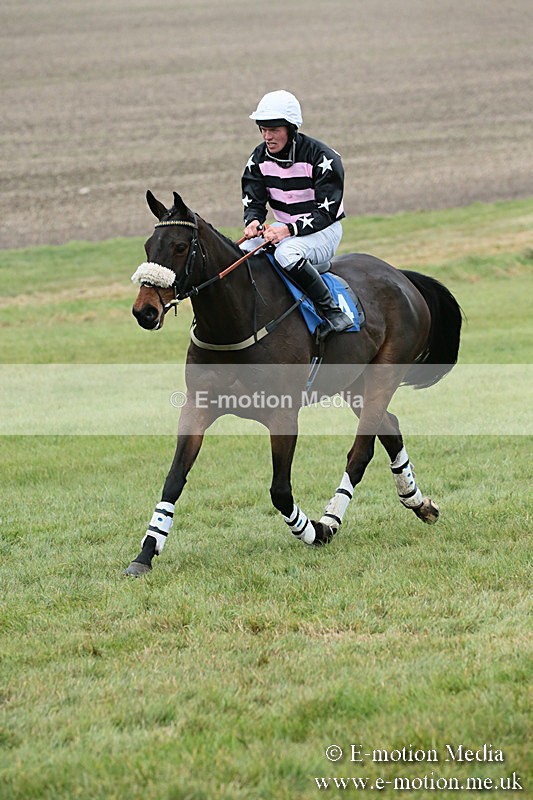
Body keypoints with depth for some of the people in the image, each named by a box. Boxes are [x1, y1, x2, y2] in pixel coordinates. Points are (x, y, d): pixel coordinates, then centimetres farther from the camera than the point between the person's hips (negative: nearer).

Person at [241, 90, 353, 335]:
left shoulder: (322, 158, -19)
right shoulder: (259, 158, -1)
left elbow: (326, 212, -21)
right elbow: (253, 201, 3)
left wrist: (288, 230, -33)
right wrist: (253, 221, -22)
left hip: (323, 231, -6)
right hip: (283, 228, 6)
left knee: (287, 253, -38)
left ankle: (332, 313, -29)